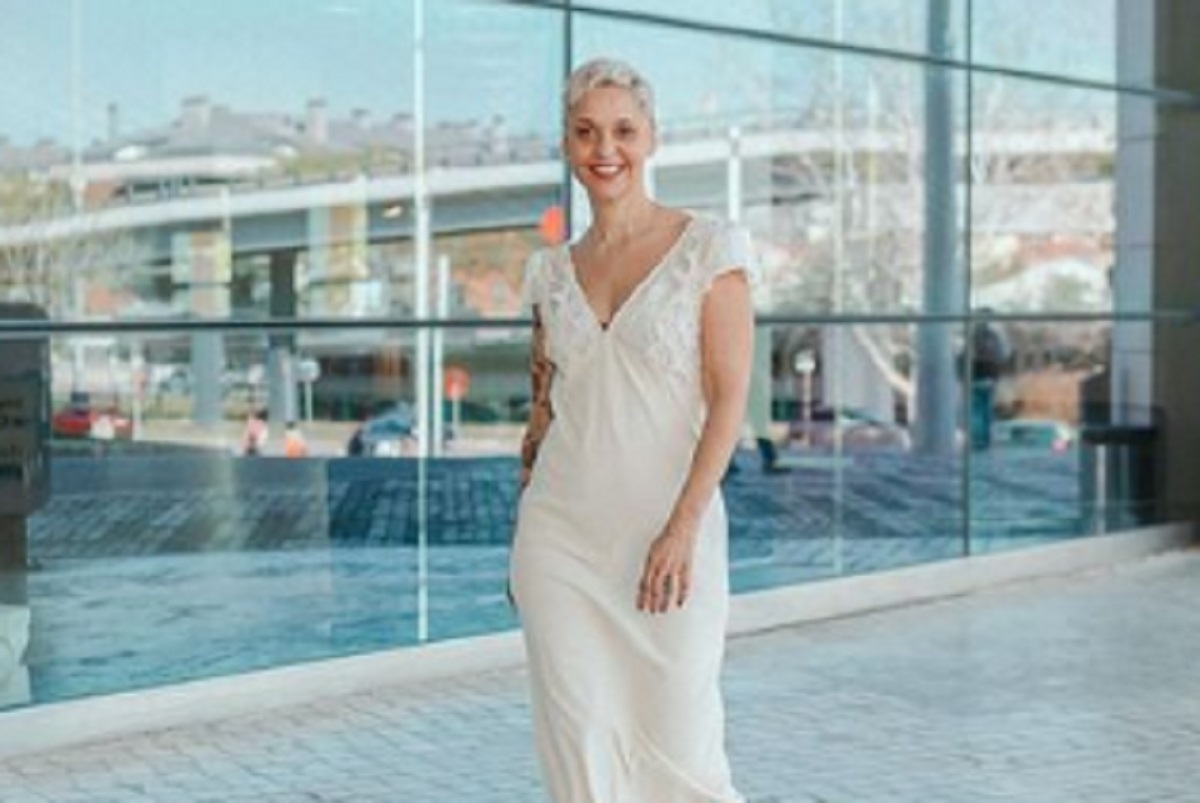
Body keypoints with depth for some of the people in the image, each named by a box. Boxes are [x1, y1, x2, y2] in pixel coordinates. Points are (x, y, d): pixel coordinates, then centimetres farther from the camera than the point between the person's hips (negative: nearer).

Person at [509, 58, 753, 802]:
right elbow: (544, 408, 14)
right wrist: (525, 543, 12)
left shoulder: (711, 247, -4)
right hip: (560, 532, 4)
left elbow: (729, 398, -9)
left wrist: (683, 527, -17)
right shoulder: (555, 268, 10)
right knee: (579, 740, 4)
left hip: (669, 527, -4)